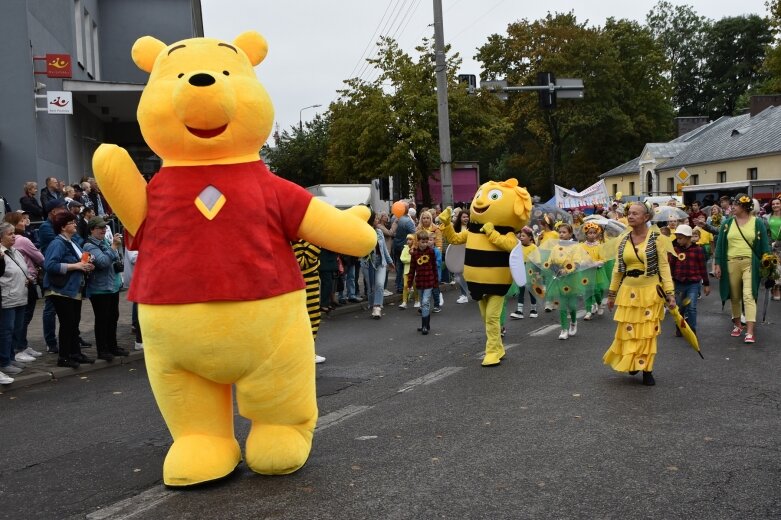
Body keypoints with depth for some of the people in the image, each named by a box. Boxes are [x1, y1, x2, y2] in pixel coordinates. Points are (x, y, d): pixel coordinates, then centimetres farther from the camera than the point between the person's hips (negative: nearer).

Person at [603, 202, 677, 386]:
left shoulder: (655, 238, -6)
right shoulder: (623, 240, 4)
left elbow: (664, 266, -6)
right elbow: (618, 268, 11)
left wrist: (670, 293, -11)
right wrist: (612, 293, 14)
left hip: (650, 291, -3)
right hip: (628, 290, 3)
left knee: (648, 331, 4)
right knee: (628, 330, 4)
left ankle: (646, 369, 16)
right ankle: (630, 363, 26)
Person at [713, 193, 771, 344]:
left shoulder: (758, 223, 1)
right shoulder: (727, 222, 6)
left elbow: (764, 244, 3)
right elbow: (720, 243, 7)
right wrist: (717, 263, 2)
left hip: (750, 263, -3)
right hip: (731, 264, 3)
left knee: (749, 296, -11)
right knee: (734, 296, 11)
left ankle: (750, 332, -14)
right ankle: (737, 325, 28)